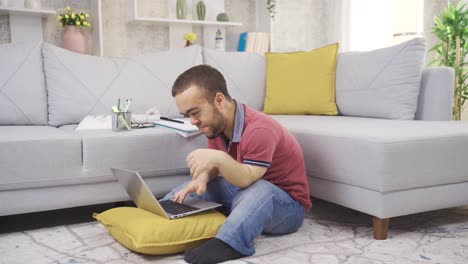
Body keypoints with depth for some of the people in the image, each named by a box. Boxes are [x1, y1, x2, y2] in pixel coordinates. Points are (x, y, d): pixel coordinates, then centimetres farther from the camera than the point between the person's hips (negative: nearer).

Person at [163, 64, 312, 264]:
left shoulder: (259, 129, -29)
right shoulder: (216, 124, -4)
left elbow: (248, 180, -33)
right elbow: (212, 166, 0)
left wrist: (219, 158, -48)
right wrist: (201, 179, -22)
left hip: (287, 205, -7)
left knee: (256, 191, -39)